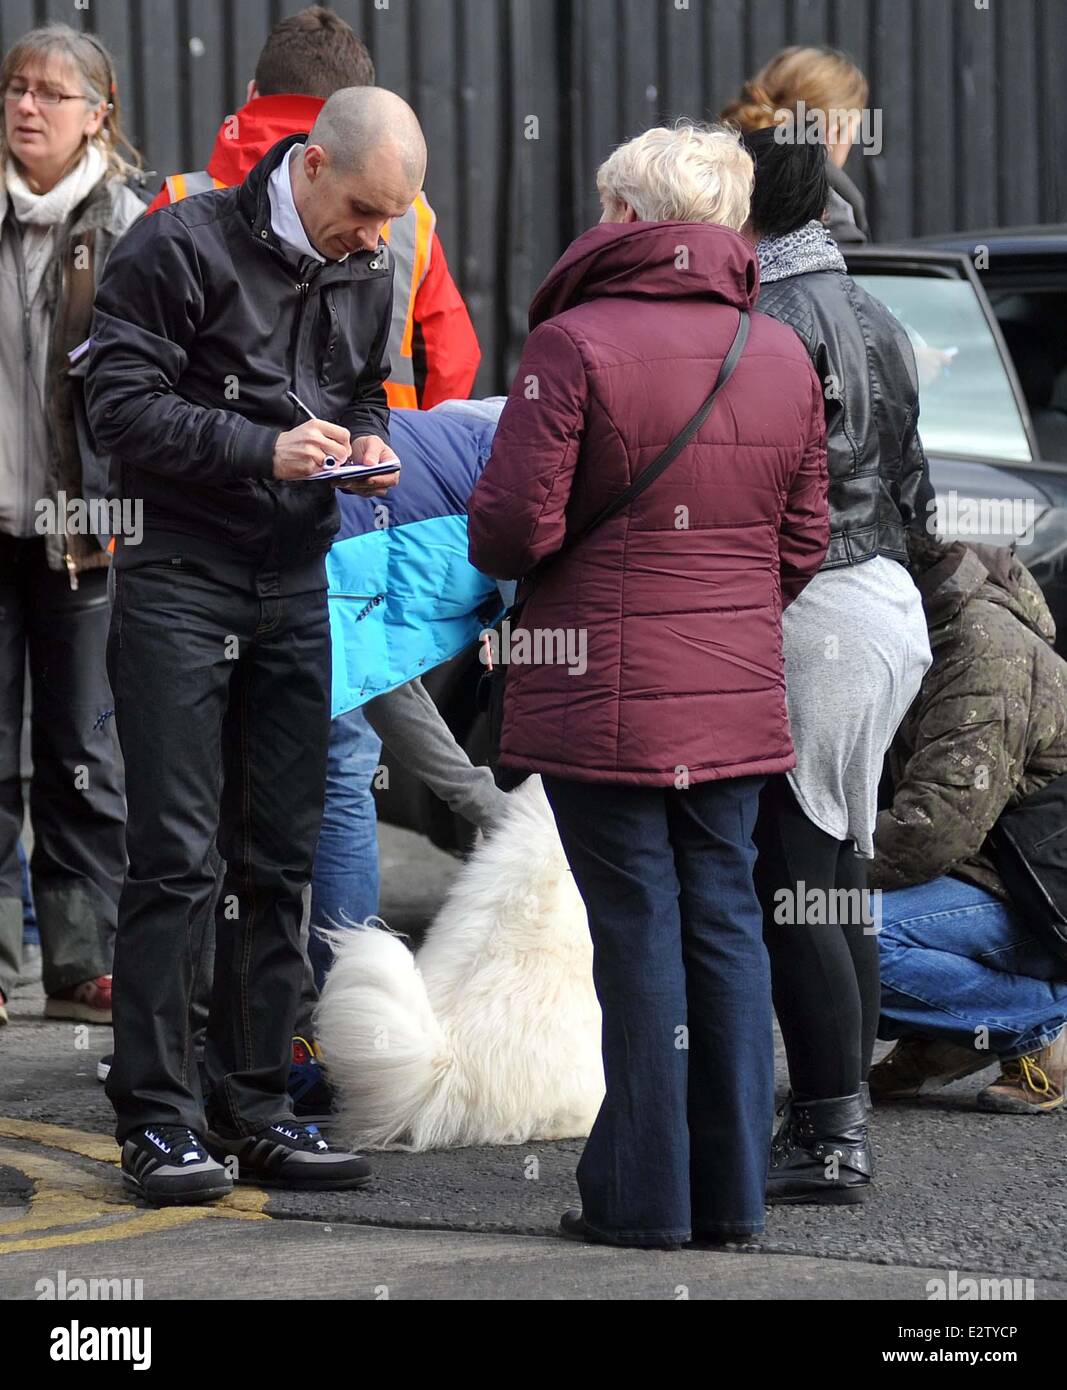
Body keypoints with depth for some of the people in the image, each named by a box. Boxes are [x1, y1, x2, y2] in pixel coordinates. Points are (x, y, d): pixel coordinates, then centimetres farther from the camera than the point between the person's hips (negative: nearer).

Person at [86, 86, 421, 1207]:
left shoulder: (364, 276, 11)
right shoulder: (181, 248, -10)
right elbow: (121, 405, -13)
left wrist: (368, 444, 1)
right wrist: (264, 450, -22)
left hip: (295, 587, 7)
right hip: (179, 579, -7)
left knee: (278, 860, 8)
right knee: (174, 859, -8)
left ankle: (252, 1111, 15)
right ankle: (157, 1122, -4)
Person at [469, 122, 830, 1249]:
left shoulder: (577, 344, -12)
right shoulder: (781, 354, 8)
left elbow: (514, 529, -14)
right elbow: (803, 545, 11)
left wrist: (492, 548, 8)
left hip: (609, 695, -5)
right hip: (738, 699, 5)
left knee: (637, 928, -1)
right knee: (723, 919, 11)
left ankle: (644, 1193, 4)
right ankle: (732, 1188, 13)